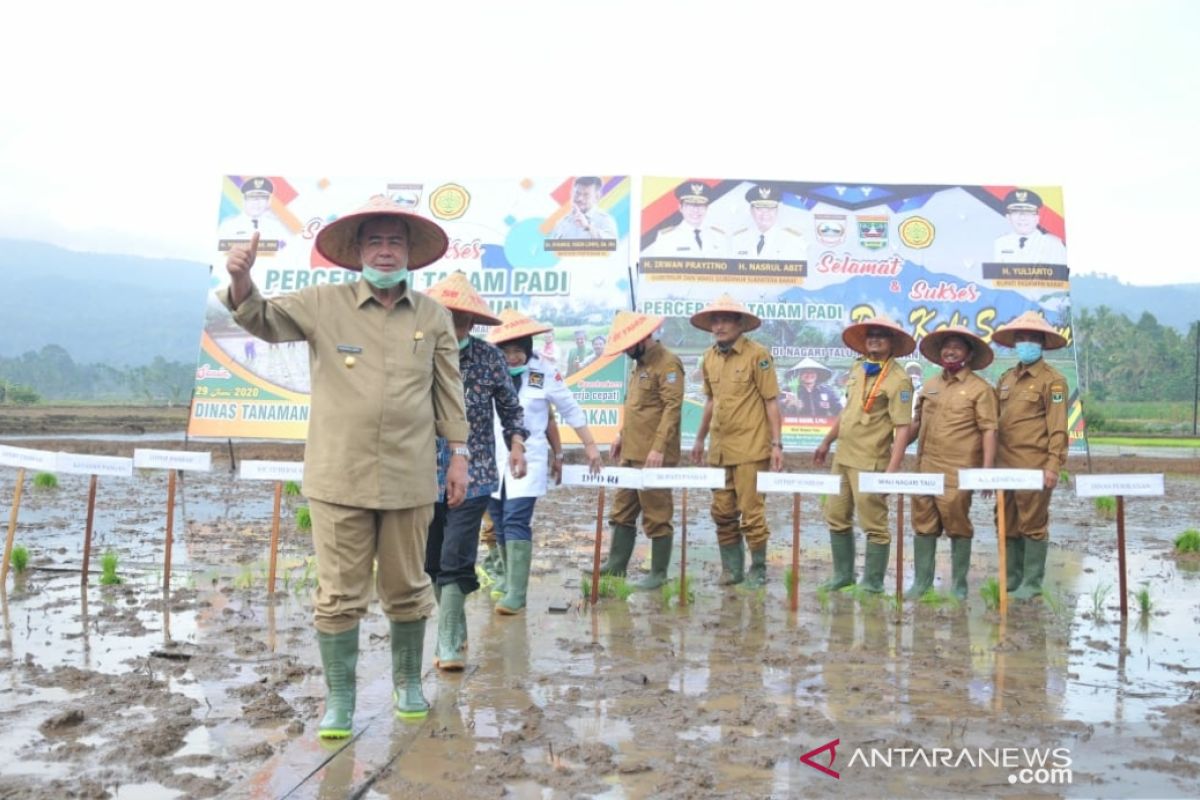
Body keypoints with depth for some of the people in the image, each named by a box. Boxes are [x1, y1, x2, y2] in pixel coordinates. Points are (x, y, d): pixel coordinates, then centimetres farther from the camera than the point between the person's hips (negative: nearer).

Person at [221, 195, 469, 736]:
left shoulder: (433, 316, 5)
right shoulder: (323, 304, 1)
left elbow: (448, 390, 9)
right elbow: (262, 318, -3)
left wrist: (458, 453, 7)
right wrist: (241, 280, -24)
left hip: (408, 480, 1)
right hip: (338, 479, -1)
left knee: (406, 590, 14)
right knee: (338, 594, 5)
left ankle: (408, 683, 34)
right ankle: (339, 700, 21)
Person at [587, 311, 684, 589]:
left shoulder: (668, 363, -12)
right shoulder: (638, 363, 18)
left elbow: (672, 408, -18)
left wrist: (658, 448, -23)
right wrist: (621, 435, 16)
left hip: (653, 456, -9)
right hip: (631, 452, 10)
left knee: (657, 515, 0)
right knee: (623, 510, 14)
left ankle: (658, 573, 9)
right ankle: (616, 564, 23)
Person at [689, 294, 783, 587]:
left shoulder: (757, 355, -7)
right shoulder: (710, 357, 11)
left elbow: (772, 402, -6)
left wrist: (777, 444, -10)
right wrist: (700, 439, 24)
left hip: (750, 449, -6)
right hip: (719, 449, 6)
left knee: (751, 512, -1)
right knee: (722, 512, 10)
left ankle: (758, 570, 15)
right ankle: (732, 568, 24)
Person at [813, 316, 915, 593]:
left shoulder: (898, 380, -12)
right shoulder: (857, 368, 11)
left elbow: (902, 429, -17)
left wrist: (891, 471, -22)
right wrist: (826, 442, 24)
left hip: (870, 463, -8)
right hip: (843, 457, 8)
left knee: (873, 525, 2)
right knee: (836, 517, 14)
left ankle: (873, 583, 17)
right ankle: (843, 574, 29)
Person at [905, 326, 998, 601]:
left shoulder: (979, 389, -2)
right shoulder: (930, 385, 15)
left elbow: (989, 431, -7)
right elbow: (916, 423, 22)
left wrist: (987, 469, -15)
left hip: (958, 472, -5)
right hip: (925, 468, 5)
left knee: (958, 527, 3)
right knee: (923, 525, 8)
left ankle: (959, 584, 16)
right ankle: (922, 580, 18)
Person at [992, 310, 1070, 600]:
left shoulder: (1052, 380, -2)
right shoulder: (1005, 379, 15)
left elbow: (1058, 428, -7)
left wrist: (1053, 466, -14)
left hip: (1034, 467, -6)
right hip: (1006, 465, 6)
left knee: (1033, 524, 0)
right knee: (1008, 525, 10)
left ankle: (1032, 584, 9)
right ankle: (1011, 580, 19)